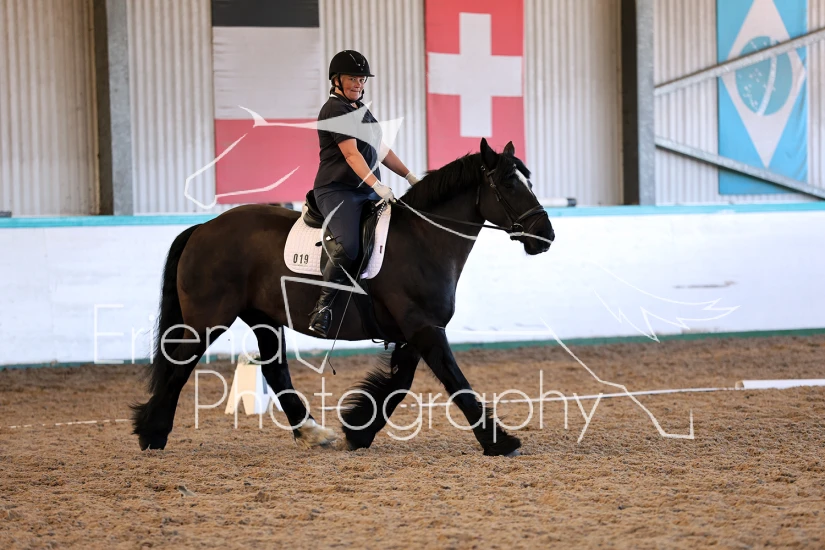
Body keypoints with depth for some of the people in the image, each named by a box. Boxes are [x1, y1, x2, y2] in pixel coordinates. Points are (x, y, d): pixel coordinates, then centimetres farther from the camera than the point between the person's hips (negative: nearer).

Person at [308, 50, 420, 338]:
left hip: (367, 193, 10)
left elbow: (380, 150, 25)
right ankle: (322, 307, -18)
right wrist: (377, 186, -28)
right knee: (348, 248, -31)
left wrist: (410, 177, 15)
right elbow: (351, 154, -19)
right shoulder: (335, 110, -9)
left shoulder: (361, 110, 20)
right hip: (337, 191, -10)